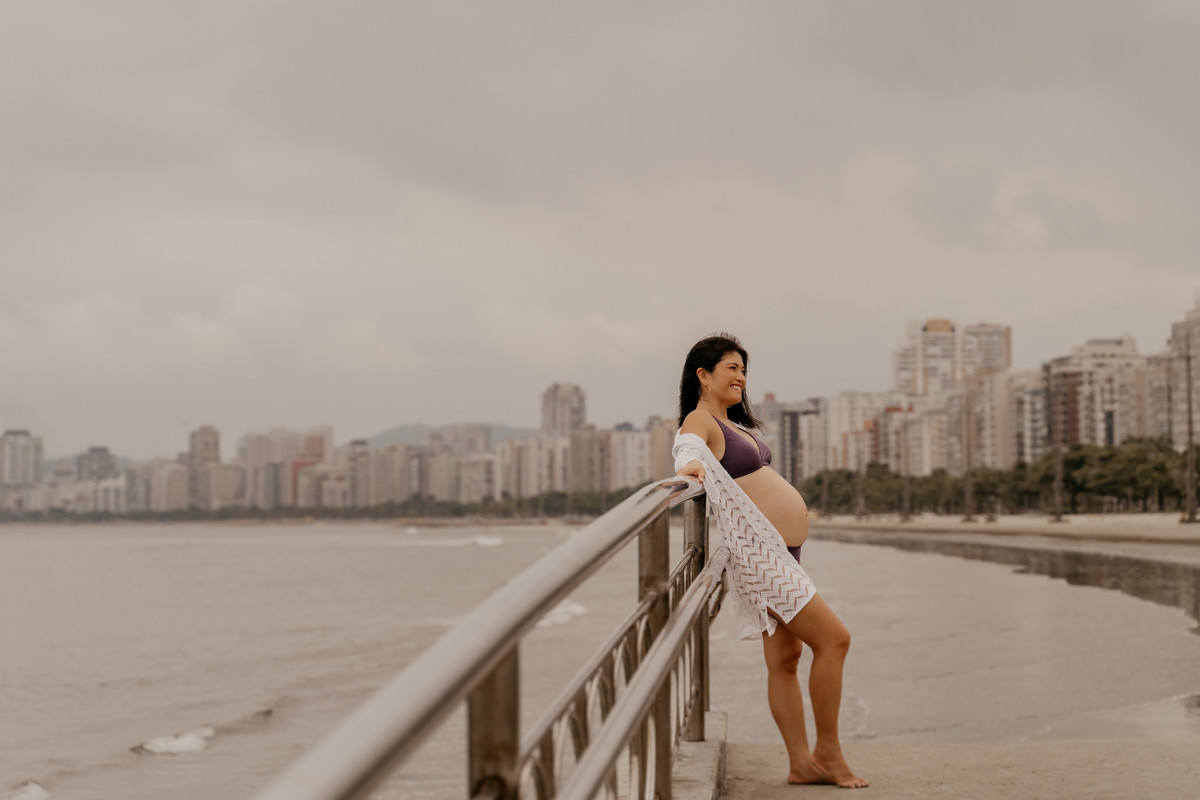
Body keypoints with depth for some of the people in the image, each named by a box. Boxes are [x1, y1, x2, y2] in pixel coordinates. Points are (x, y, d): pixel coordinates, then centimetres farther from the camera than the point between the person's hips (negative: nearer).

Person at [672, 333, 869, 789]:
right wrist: (689, 467, -51)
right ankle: (828, 754, -1)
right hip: (759, 555, -9)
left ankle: (801, 763, 13)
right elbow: (691, 449, -30)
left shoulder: (732, 424, 17)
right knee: (833, 639, -10)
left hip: (781, 556, 9)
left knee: (784, 659, 9)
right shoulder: (699, 421, -10)